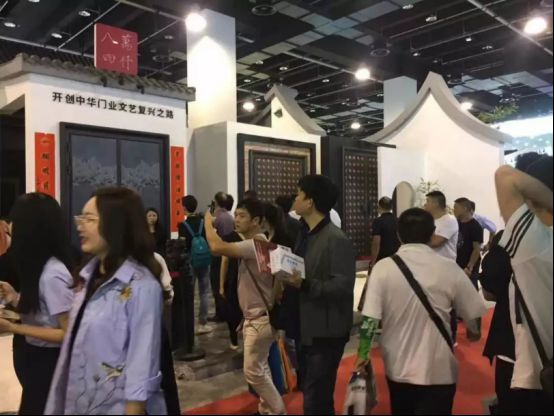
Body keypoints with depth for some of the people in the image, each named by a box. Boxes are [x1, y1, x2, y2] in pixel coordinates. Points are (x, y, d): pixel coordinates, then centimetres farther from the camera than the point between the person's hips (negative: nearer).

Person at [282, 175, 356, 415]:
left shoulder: (336, 240, -18)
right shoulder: (306, 235, 9)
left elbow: (343, 287, -24)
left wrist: (305, 285, -31)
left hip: (325, 332, -9)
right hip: (306, 328, 9)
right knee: (310, 393, 23)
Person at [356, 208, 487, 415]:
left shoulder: (383, 267, -11)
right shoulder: (449, 268, -11)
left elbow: (369, 319, -14)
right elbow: (474, 313, -4)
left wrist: (363, 354, -4)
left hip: (398, 367, 2)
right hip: (438, 370, -2)